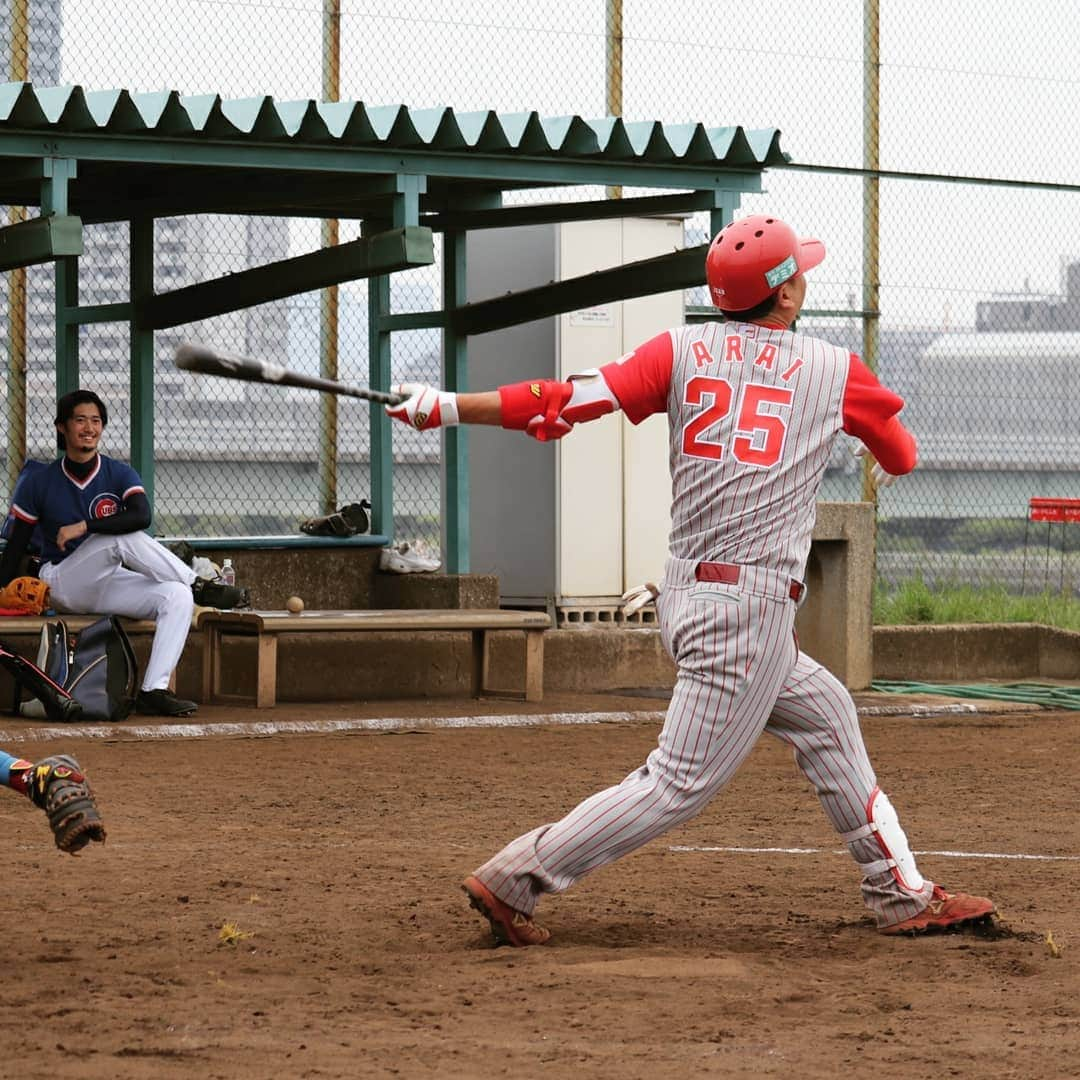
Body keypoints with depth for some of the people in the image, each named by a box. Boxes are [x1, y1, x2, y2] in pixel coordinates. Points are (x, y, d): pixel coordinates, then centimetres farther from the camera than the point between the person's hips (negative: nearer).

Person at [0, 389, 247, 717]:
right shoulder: (39, 484, 0)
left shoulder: (119, 474, 1)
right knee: (121, 538, -30)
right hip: (62, 586, -3)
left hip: (110, 585, 3)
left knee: (178, 597, -25)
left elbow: (142, 517, -19)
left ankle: (153, 690, -33)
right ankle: (199, 587, -18)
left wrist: (84, 526, -27)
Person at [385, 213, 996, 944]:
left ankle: (903, 895, 24)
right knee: (682, 783, -6)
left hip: (689, 592, 7)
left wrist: (448, 407, -6)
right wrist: (886, 463, 41)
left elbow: (571, 401, -9)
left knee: (826, 718, 20)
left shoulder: (683, 352, 4)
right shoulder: (836, 370, 0)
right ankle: (514, 881, -11)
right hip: (751, 608, -7)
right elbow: (902, 457, 16)